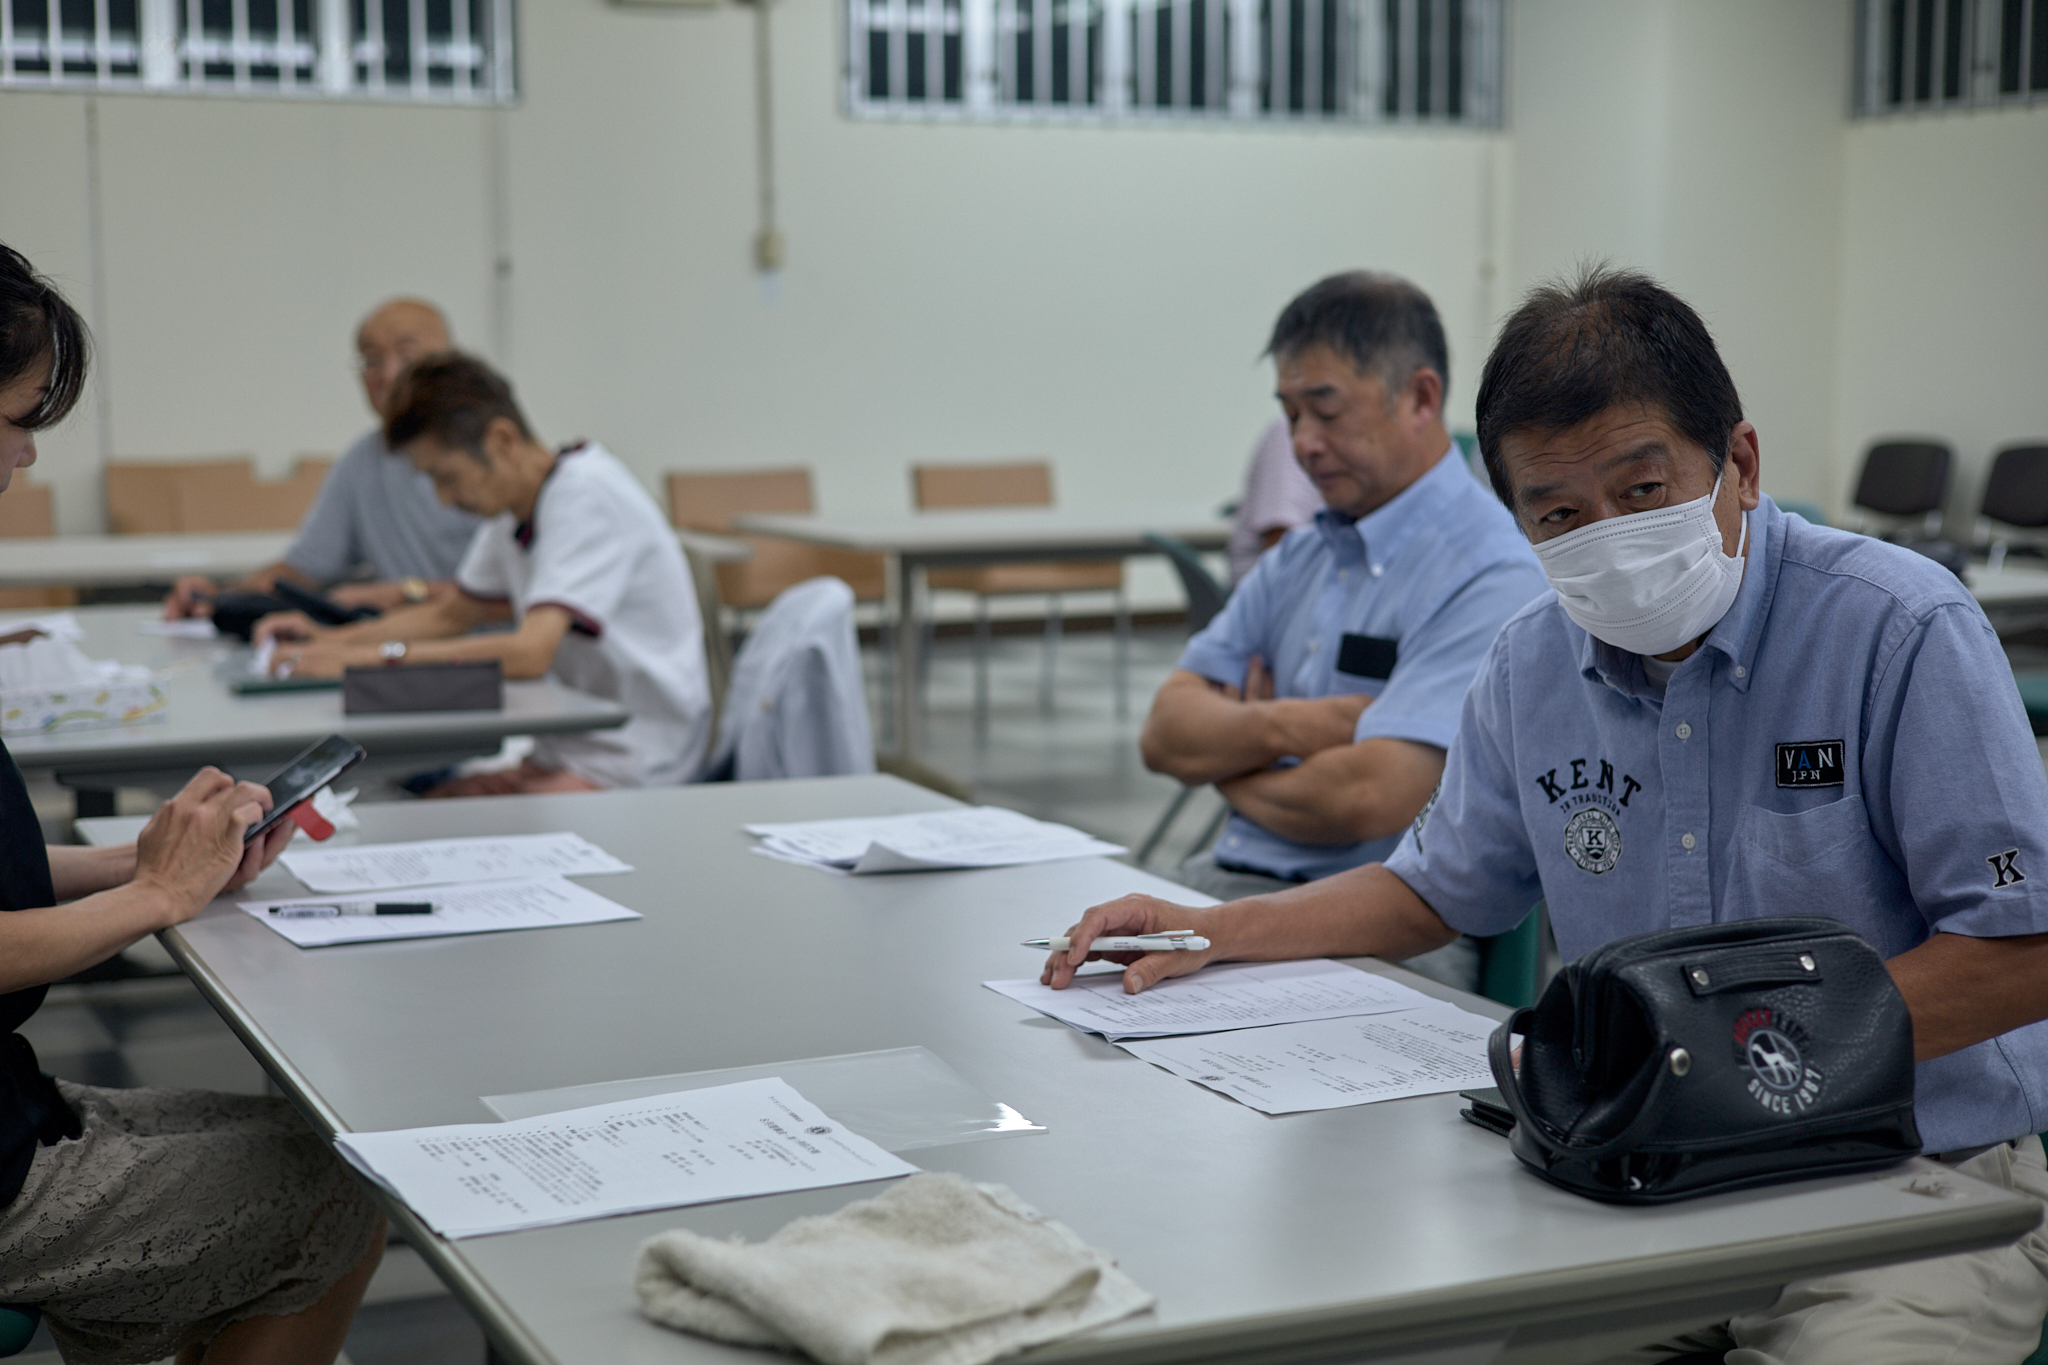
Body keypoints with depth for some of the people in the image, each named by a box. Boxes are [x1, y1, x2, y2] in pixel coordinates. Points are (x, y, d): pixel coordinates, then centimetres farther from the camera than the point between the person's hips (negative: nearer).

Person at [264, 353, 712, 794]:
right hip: (563, 754, 8)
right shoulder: (514, 506, 9)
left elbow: (530, 652, -27)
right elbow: (454, 614, 24)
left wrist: (373, 657, -24)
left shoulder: (586, 493, -17)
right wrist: (328, 640, 11)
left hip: (631, 768, -8)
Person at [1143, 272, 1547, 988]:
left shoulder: (1491, 578, -11)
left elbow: (1368, 799, -21)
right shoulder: (1299, 555, 16)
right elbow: (1166, 733, 10)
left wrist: (1234, 771, 0)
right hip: (1233, 878, 8)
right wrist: (1281, 727, -12)